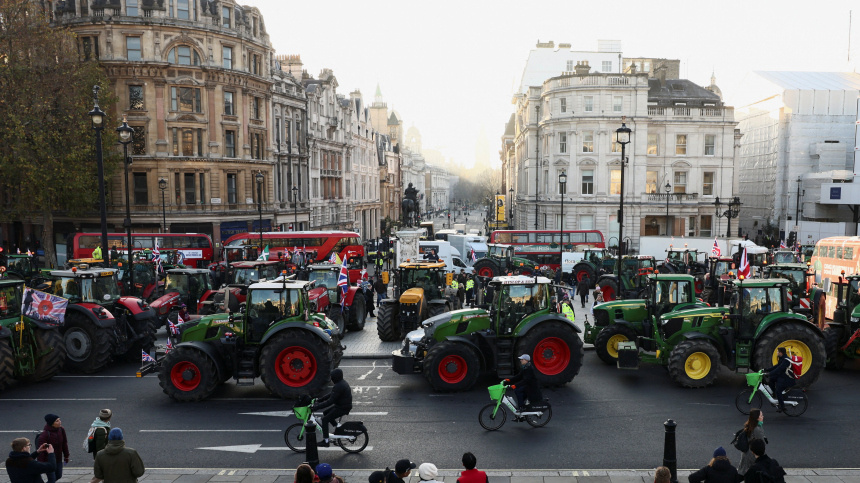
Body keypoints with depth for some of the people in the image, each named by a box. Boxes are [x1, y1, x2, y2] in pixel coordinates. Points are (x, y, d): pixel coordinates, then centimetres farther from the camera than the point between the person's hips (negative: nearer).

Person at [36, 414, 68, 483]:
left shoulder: (61, 430, -7)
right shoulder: (44, 434, -24)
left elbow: (64, 443, 5)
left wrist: (66, 456, 10)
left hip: (58, 459, 6)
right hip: (48, 461, -6)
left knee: (58, 476, 19)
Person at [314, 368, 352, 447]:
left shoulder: (339, 386, -24)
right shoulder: (342, 383, 9)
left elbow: (330, 401, -26)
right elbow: (331, 394, 17)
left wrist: (318, 406, -23)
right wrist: (320, 400, 15)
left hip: (342, 408, -10)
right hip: (341, 405, 10)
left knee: (325, 420, -7)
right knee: (325, 412, 19)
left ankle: (325, 441, -3)